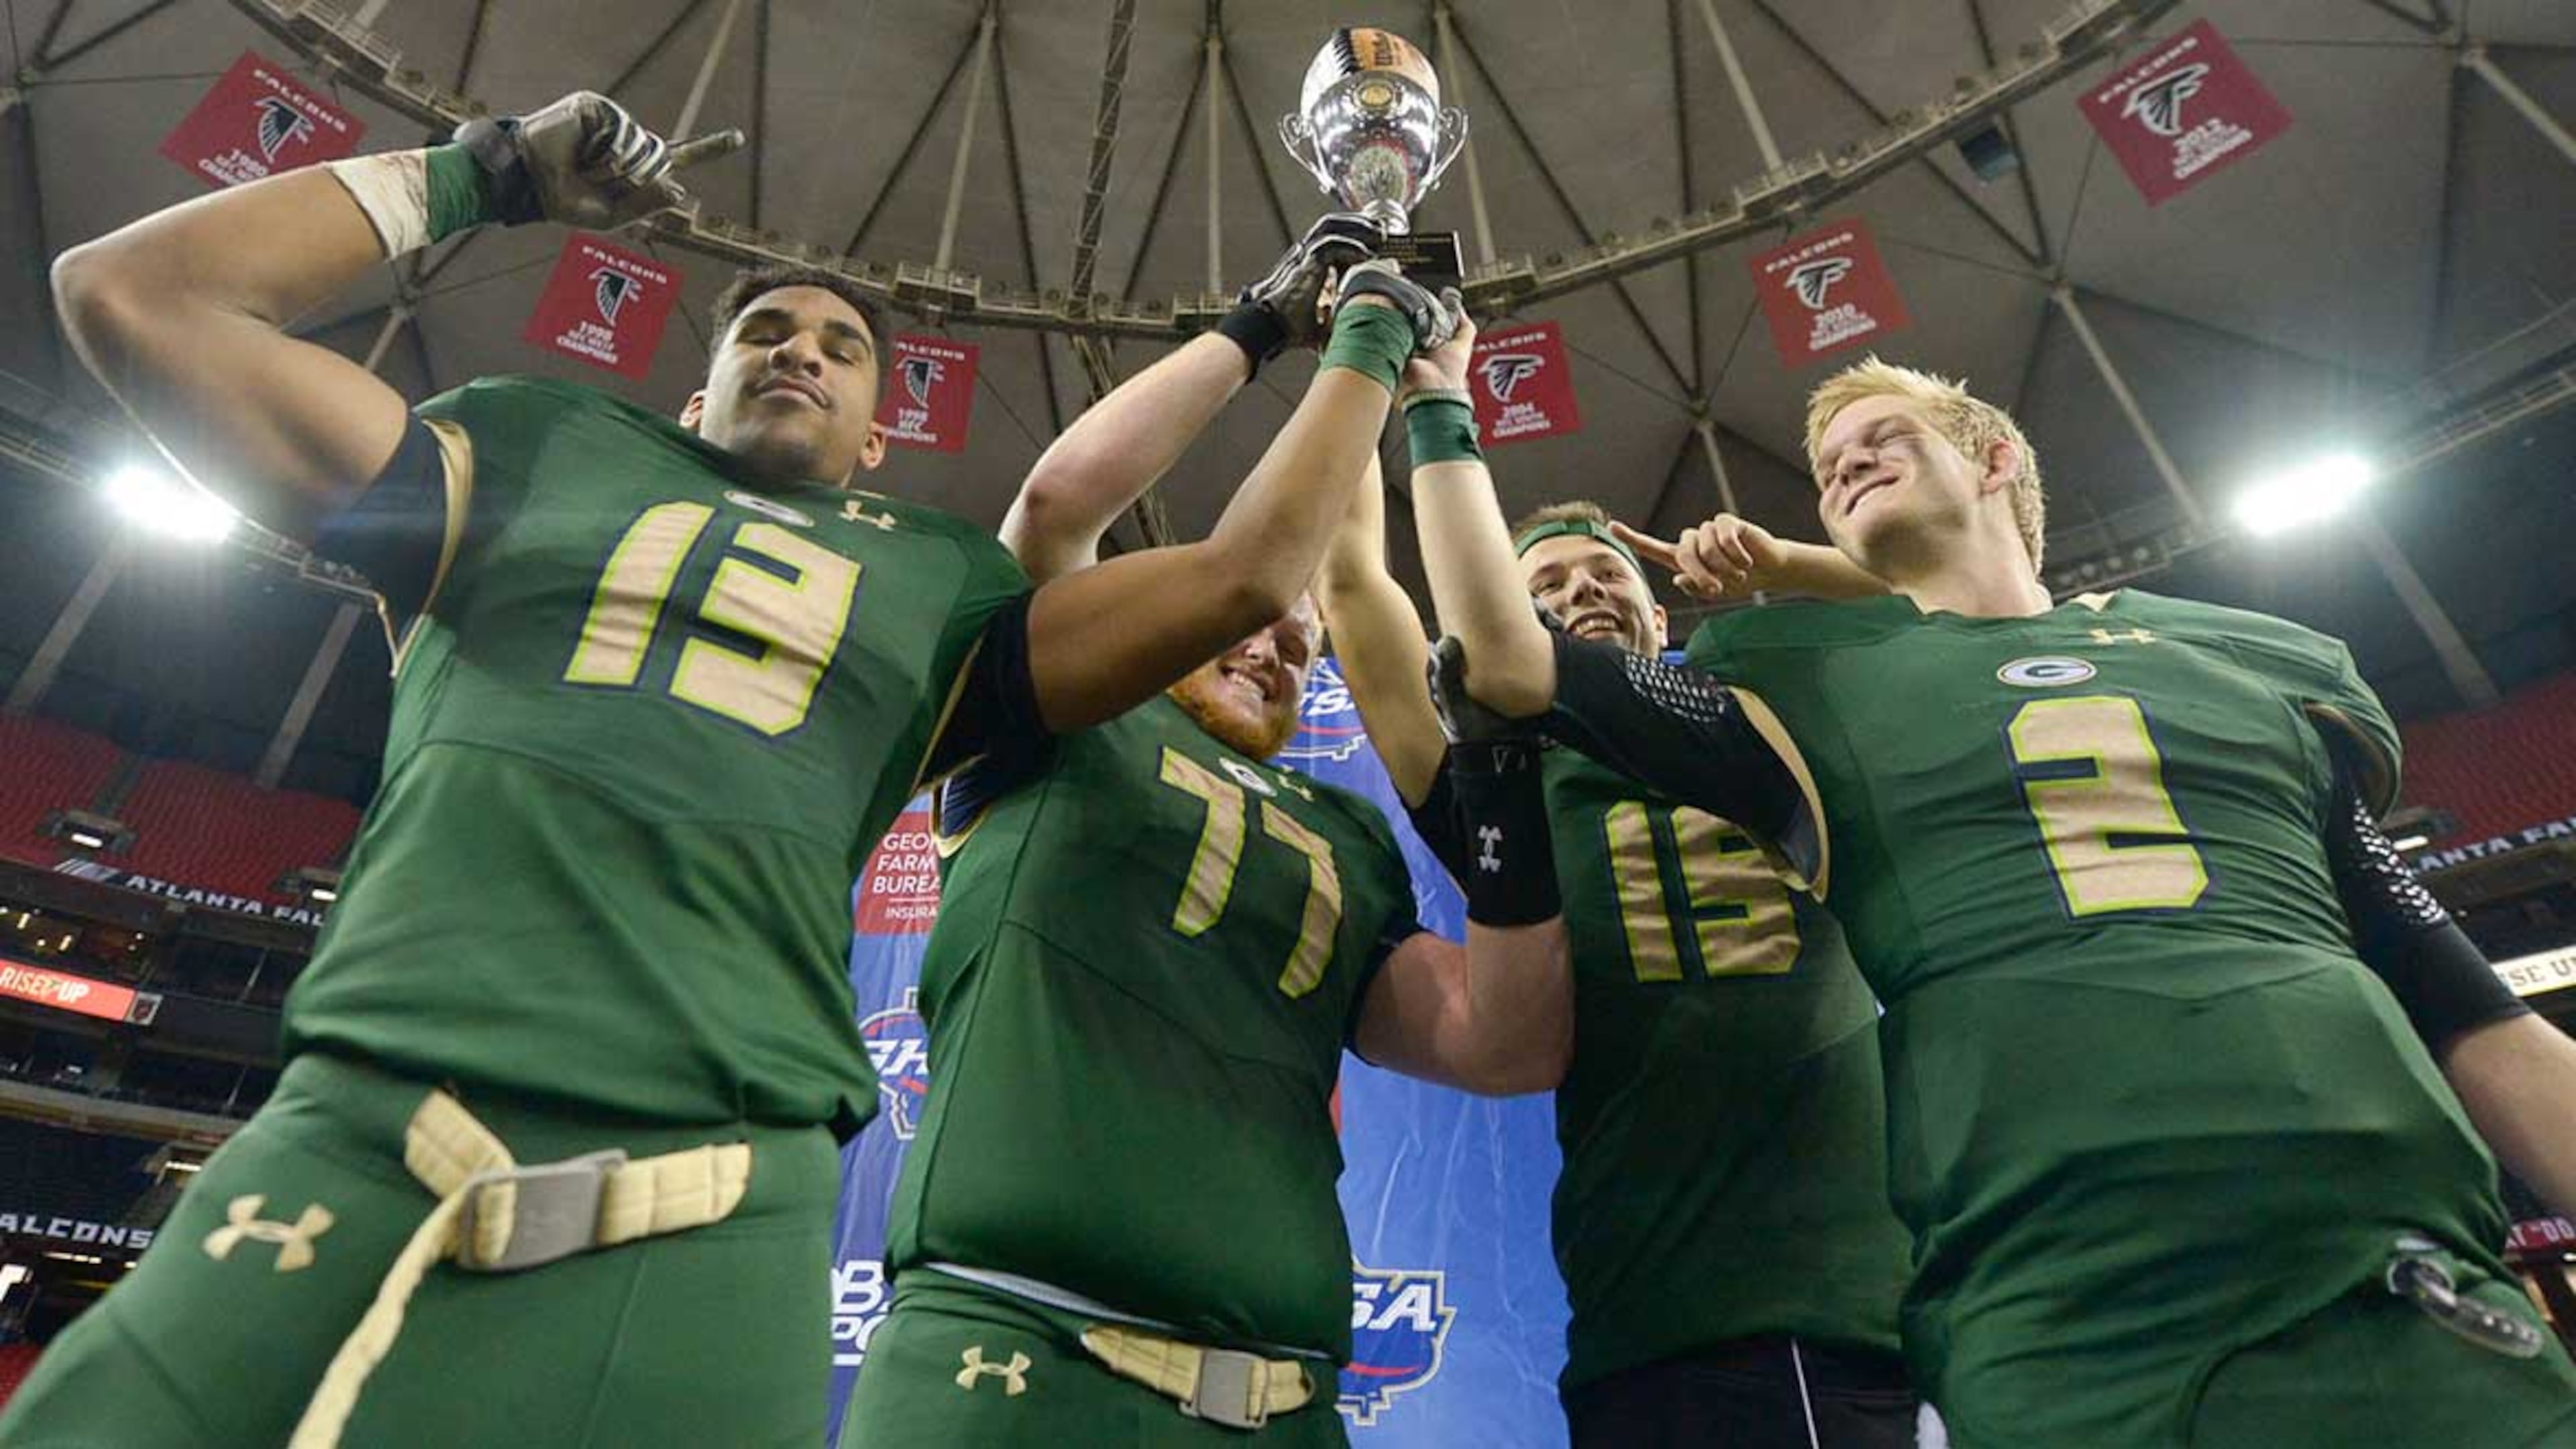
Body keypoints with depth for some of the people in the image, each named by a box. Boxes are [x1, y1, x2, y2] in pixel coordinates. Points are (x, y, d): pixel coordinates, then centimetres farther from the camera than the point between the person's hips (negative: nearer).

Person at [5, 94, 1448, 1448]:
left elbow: (1247, 570, 13)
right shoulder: (547, 457, 19)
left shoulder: (941, 585, 18)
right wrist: (474, 176, 20)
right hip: (339, 1155, 1)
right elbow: (135, 293, 18)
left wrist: (1369, 347, 25)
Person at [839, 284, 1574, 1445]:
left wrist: (1517, 781, 0)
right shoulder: (1064, 726, 9)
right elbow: (1062, 491, -7)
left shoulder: (1352, 840, 19)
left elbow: (1502, 1046, 7)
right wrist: (1257, 326, 6)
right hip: (1006, 1349, -4)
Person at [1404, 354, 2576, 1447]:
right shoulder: (1804, 687, 10)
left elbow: (2455, 993, 17)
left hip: (2411, 1290, 3)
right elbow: (1502, 659, 4)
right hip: (2057, 1305, -2)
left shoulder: (2267, 662, 16)